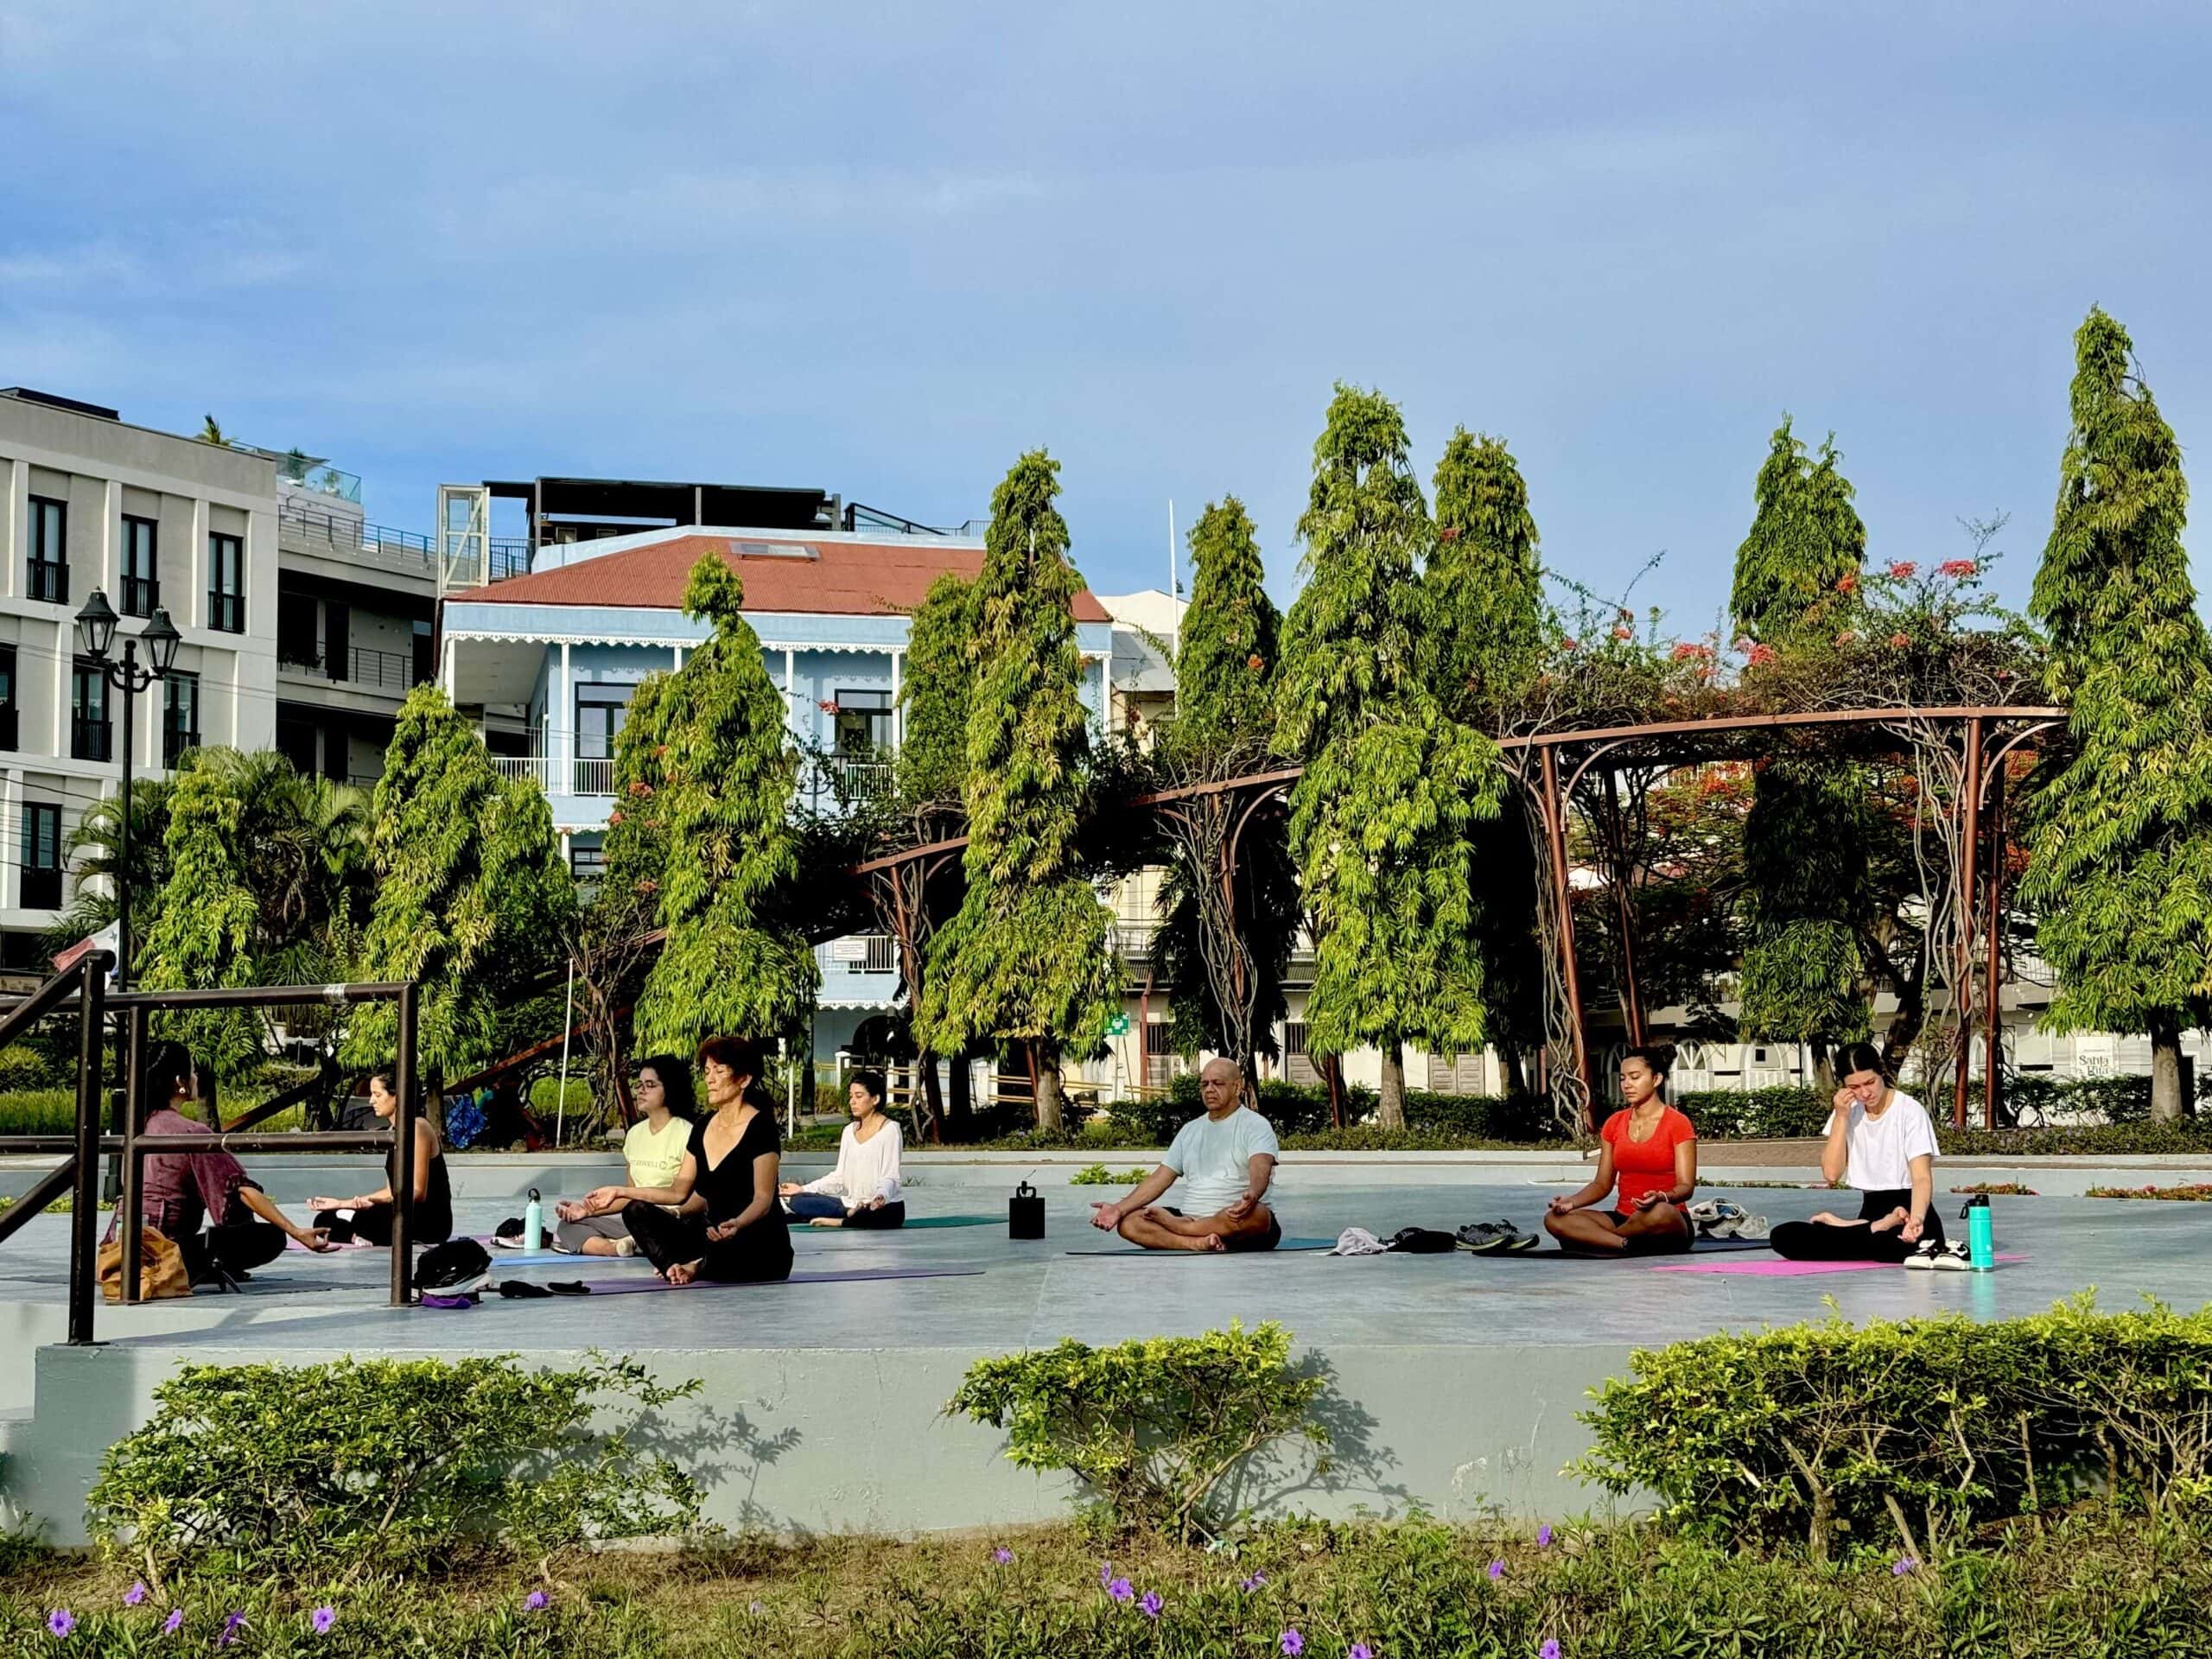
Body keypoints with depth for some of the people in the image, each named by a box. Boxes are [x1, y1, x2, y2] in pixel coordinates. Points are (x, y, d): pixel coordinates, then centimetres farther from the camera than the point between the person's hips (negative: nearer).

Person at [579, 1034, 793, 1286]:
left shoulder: (760, 1126, -12)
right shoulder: (703, 1127, 10)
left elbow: (763, 1199, -19)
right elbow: (679, 1192, 11)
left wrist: (736, 1225, -41)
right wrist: (620, 1192, 3)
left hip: (763, 1249, -7)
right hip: (716, 1233, 7)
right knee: (637, 1211, -5)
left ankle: (693, 1266, -8)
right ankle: (693, 1267, -24)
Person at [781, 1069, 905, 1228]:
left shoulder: (890, 1130, -8)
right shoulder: (849, 1131, 13)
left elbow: (890, 1178, -14)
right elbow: (840, 1176, 11)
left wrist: (881, 1196, -36)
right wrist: (804, 1189, 0)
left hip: (884, 1207, -7)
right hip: (851, 1203, 7)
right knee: (797, 1200, -11)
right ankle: (852, 1215, -16)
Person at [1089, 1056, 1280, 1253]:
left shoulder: (1255, 1125, -1)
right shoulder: (1190, 1130, 19)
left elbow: (1260, 1170, -20)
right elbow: (1160, 1178, 15)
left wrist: (1252, 1196, -44)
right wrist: (1120, 1208, 1)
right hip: (1191, 1218, 5)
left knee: (1251, 1214, -41)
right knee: (1128, 1222, -14)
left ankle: (1171, 1224, -22)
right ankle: (1197, 1243, -35)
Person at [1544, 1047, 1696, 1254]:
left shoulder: (1678, 1124, -1)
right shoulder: (1614, 1124, 13)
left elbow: (1686, 1186, -7)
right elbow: (1602, 1184, 13)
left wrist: (1662, 1197, -30)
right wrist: (1572, 1201, -7)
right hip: (1622, 1217, 4)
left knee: (1659, 1213, -42)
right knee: (1554, 1219, -18)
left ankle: (1592, 1239, -18)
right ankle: (1628, 1245, -29)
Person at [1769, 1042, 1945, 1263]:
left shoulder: (1910, 1111, -7)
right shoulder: (1849, 1113, 8)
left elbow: (1922, 1177, -16)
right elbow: (1832, 1173, -1)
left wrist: (1916, 1218, -37)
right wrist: (1841, 1118, -8)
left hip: (1907, 1214, -6)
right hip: (1870, 1214, 6)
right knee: (1784, 1236, -17)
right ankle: (1878, 1230, -15)